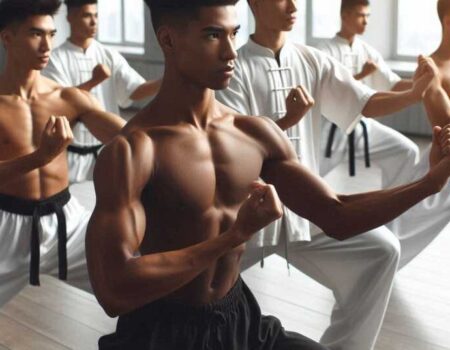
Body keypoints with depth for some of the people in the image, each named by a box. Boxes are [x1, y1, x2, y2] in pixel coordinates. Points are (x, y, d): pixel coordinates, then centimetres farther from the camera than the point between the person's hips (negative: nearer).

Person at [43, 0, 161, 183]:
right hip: (73, 154, -2)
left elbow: (135, 90, -9)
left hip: (106, 150, 3)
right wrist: (93, 82, -27)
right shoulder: (56, 58, -5)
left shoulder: (109, 56, 2)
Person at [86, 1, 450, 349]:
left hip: (240, 318, 6)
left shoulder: (256, 134, 0)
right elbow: (114, 291, -28)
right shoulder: (133, 149, -20)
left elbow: (336, 217, 5)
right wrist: (235, 235, -28)